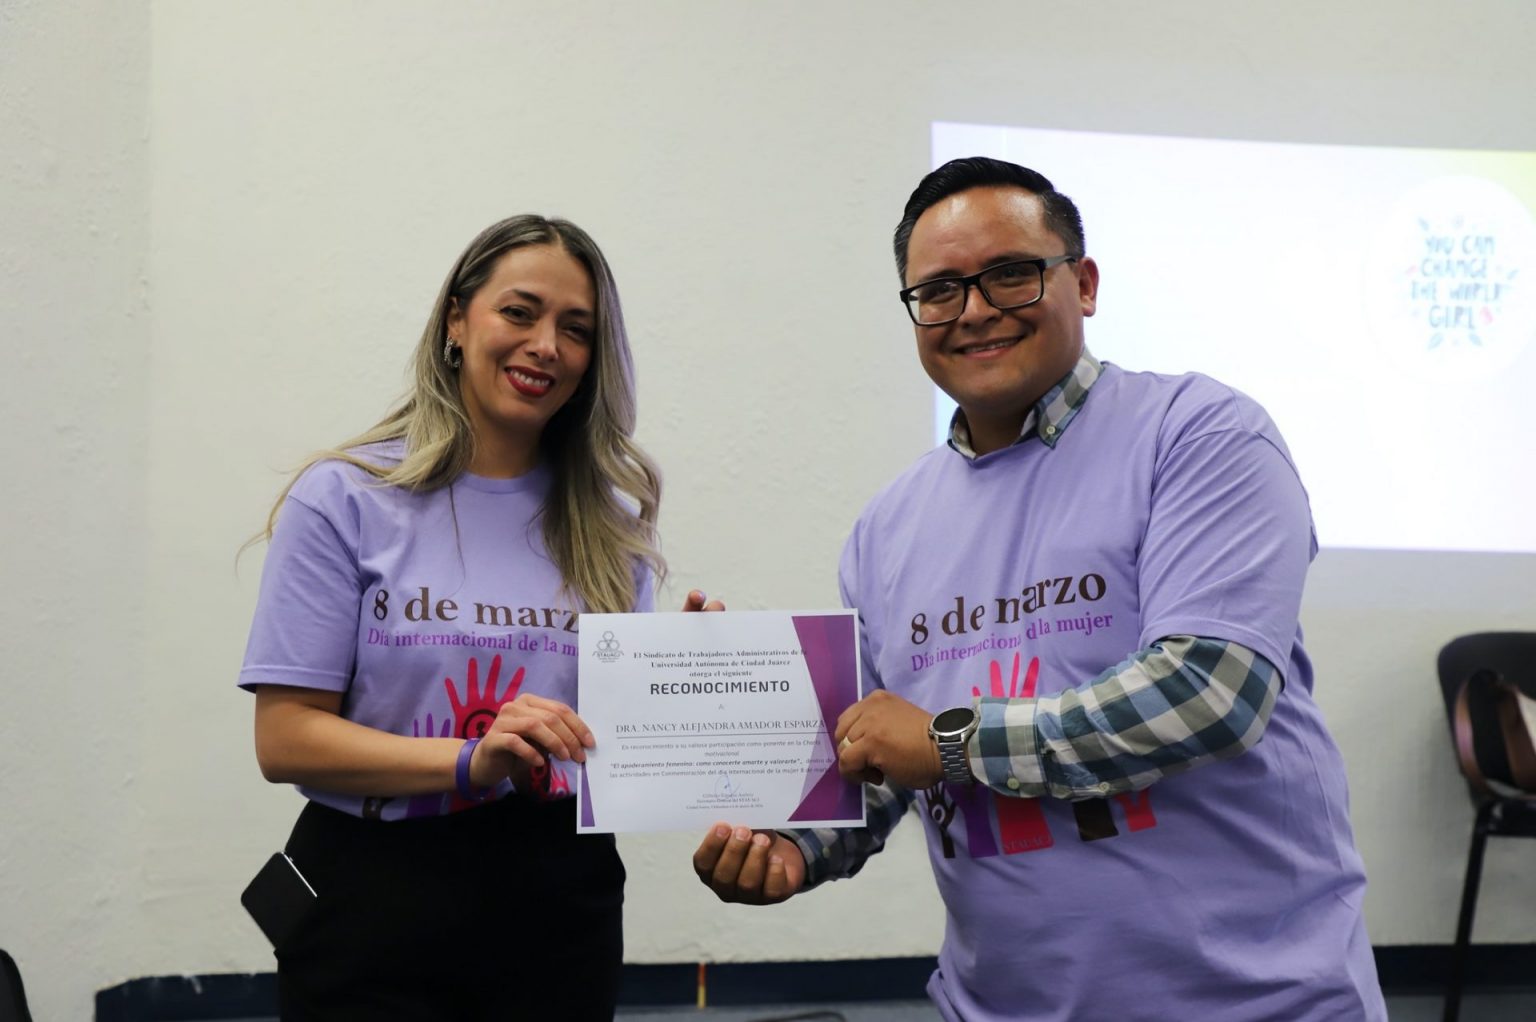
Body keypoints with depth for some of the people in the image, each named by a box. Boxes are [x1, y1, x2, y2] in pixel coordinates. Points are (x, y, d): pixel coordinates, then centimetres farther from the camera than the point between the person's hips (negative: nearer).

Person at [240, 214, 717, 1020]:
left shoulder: (609, 518, 8)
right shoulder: (345, 498, -4)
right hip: (376, 904, -3)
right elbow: (285, 740, -10)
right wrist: (472, 759, -23)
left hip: (559, 903, 4)